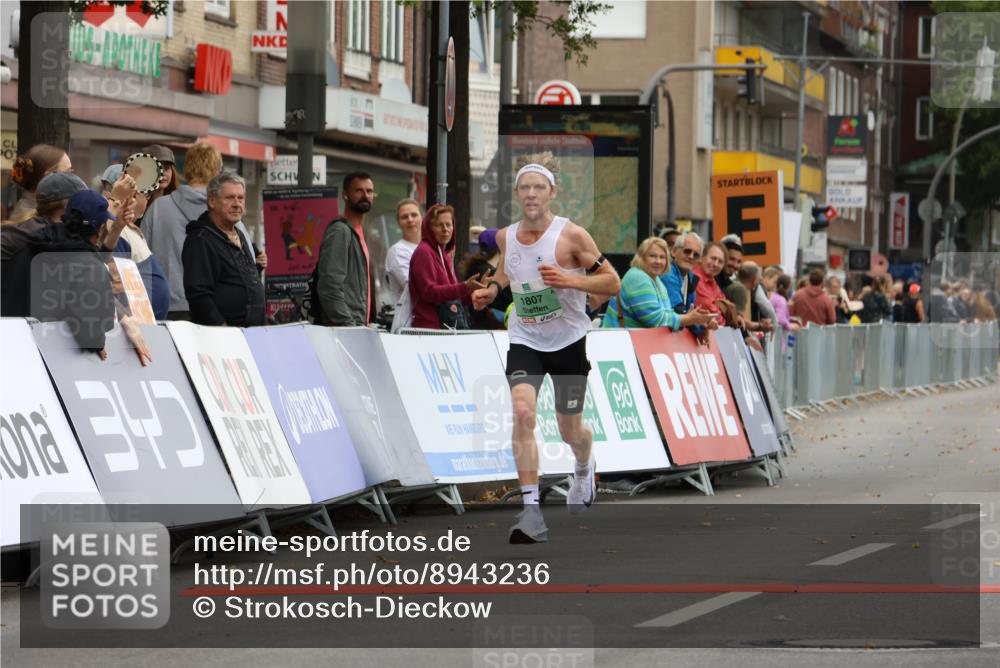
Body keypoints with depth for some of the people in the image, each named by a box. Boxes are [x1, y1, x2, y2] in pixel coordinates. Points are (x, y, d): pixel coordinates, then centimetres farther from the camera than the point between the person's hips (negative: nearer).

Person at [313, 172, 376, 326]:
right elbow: (330, 286, -17)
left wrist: (363, 325, 17)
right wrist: (348, 324, -21)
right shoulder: (340, 231, -9)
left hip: (358, 326, 9)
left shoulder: (358, 232, 21)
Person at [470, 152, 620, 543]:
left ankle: (584, 467, 50)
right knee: (522, 412, -23)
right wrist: (493, 288, 3)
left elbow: (612, 282, -10)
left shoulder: (571, 236, -13)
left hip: (568, 340, -2)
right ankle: (531, 511, -25)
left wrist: (569, 280, -25)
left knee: (570, 430, 11)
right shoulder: (506, 237, 0)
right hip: (525, 340, 2)